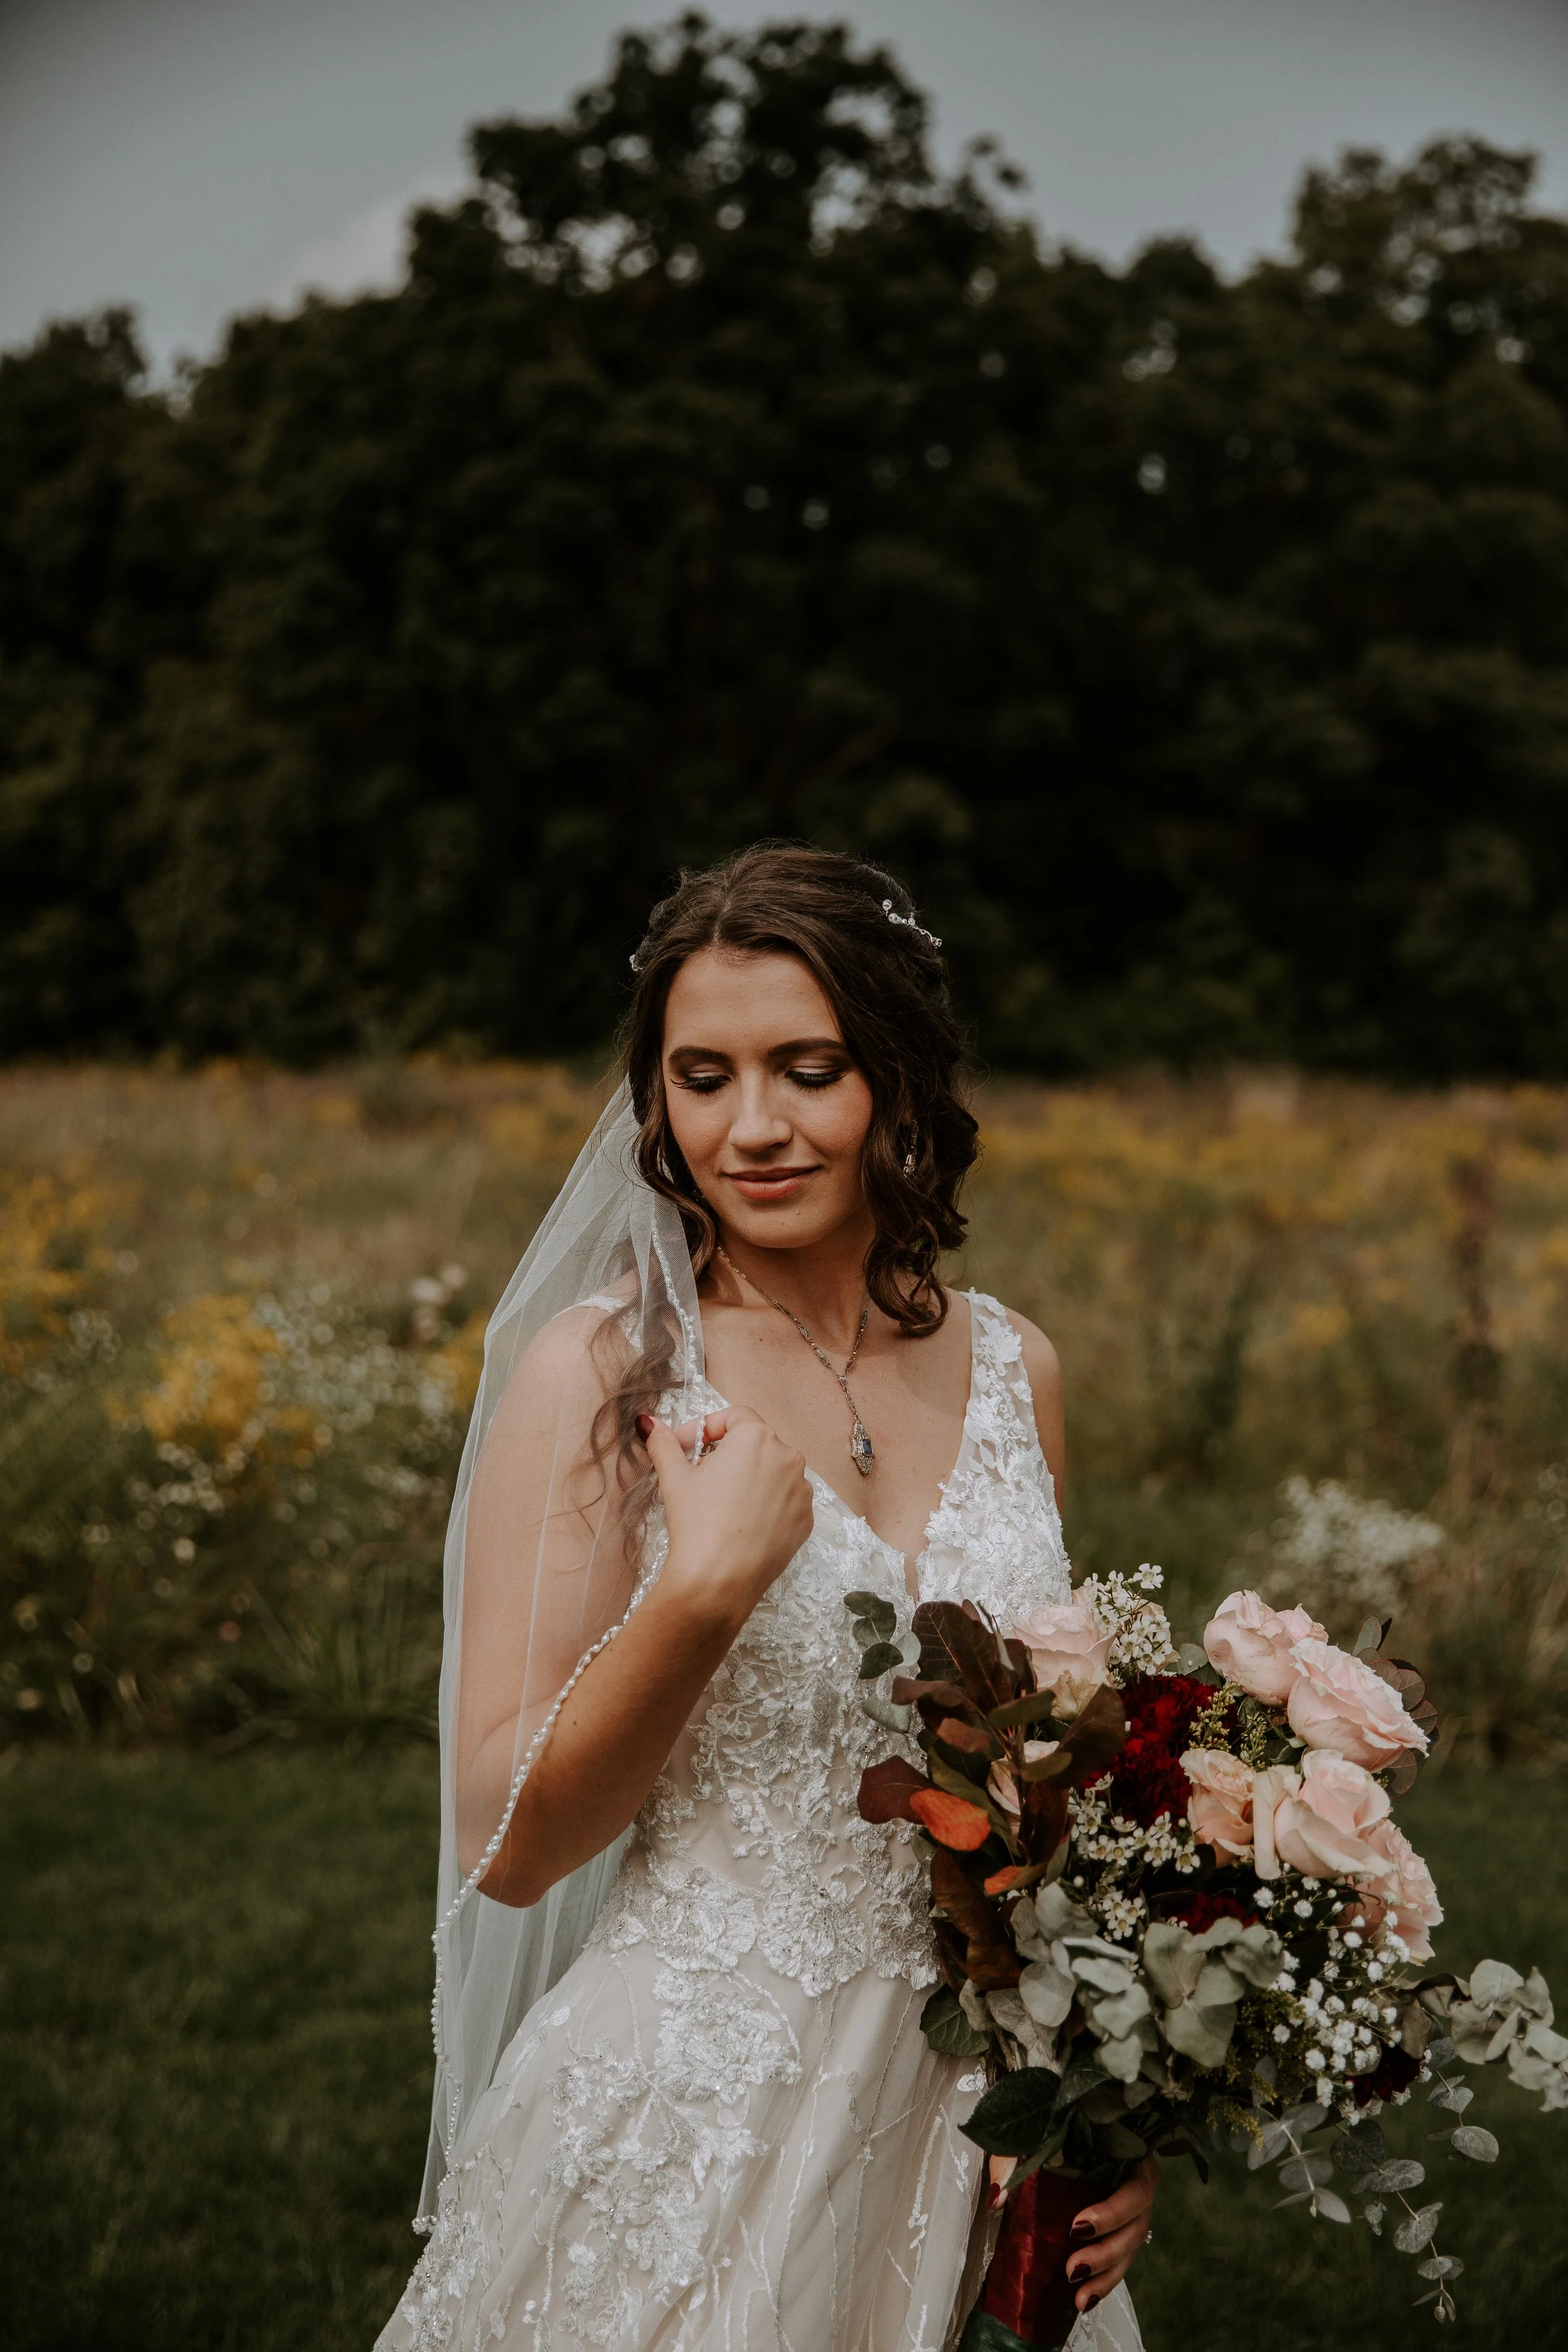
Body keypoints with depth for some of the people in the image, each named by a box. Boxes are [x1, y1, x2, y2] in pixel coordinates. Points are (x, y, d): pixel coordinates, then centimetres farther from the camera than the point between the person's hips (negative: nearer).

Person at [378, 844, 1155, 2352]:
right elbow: (507, 1849, -13)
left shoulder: (1012, 1367, 1)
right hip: (694, 2125, -4)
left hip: (983, 2126, 4)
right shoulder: (599, 1369, -13)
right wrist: (703, 1588, -25)